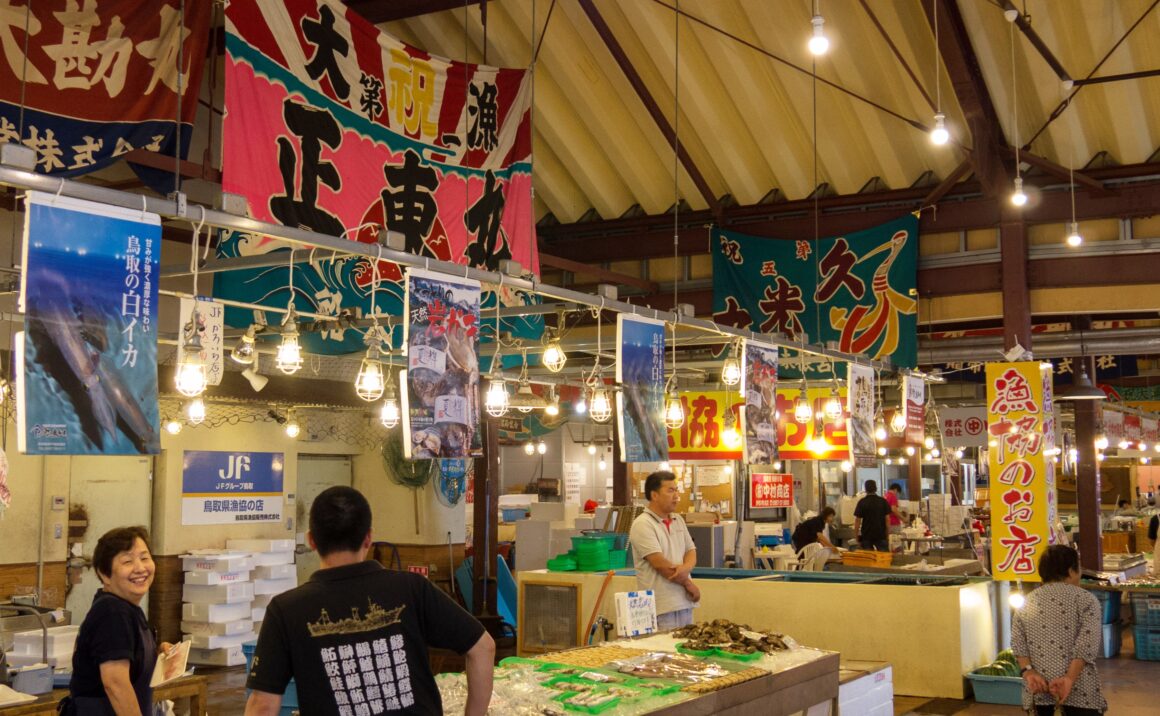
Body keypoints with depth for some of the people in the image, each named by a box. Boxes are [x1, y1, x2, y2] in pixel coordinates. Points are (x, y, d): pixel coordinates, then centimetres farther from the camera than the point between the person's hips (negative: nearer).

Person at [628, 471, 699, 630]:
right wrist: (688, 584, -6)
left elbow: (691, 552, 11)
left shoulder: (679, 521, 15)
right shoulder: (643, 524, -10)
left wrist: (685, 568, -12)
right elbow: (660, 564, -15)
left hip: (685, 602, 7)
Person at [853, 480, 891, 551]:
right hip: (881, 534, 1)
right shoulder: (883, 501, 0)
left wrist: (857, 535, 2)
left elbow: (857, 520, -6)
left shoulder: (862, 502, -5)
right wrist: (888, 532, 9)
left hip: (866, 535, -1)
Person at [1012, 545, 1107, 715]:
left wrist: (1028, 671, -8)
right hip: (1079, 690, -4)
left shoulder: (1027, 602, 15)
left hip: (1039, 689, 4)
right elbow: (1087, 642, -11)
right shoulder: (1084, 598, 4)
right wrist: (1070, 678, -18)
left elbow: (1017, 641, 0)